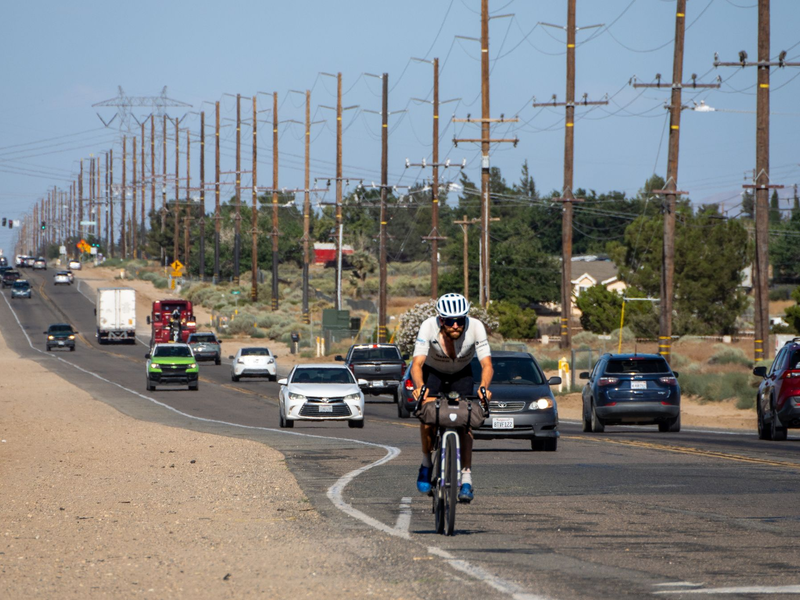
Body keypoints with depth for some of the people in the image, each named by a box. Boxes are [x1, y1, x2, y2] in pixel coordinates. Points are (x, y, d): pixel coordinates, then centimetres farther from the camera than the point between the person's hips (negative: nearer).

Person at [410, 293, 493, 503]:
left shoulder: (475, 327, -31)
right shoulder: (429, 327, -33)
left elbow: (487, 365, -34)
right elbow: (417, 364, -38)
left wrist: (483, 387, -54)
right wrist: (419, 387, -58)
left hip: (461, 375, 1)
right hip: (432, 373, -1)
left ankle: (466, 479, -12)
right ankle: (426, 464, -1)